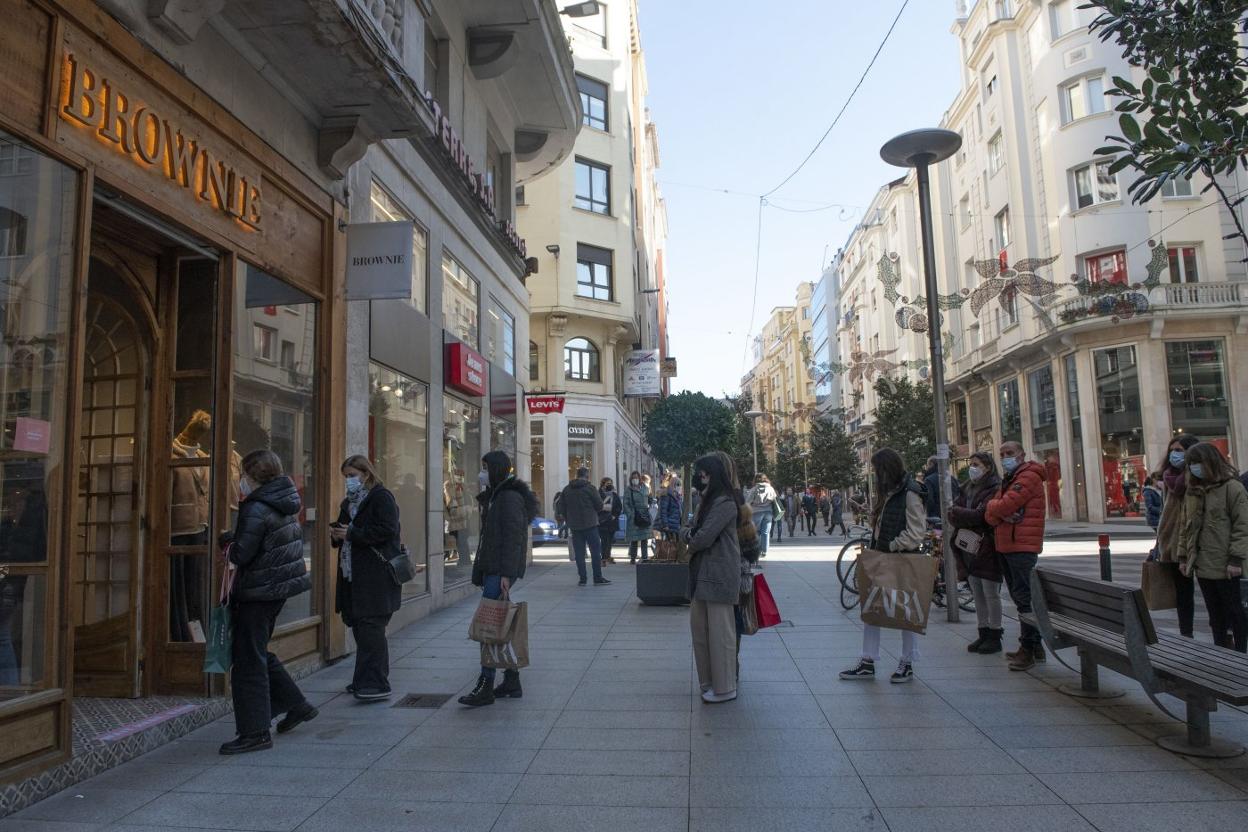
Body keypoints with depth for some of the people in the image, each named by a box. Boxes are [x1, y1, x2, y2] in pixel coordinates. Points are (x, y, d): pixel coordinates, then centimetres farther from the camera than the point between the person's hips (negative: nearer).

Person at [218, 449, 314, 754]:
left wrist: (228, 544, 2)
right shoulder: (286, 504, 8)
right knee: (258, 653, 22)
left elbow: (241, 554, -21)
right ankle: (296, 704, 28)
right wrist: (235, 538, 9)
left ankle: (255, 732, 6)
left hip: (259, 592, -9)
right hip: (280, 586, 9)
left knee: (248, 660, 0)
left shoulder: (255, 510, -20)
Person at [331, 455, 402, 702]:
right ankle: (364, 681, 21)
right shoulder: (348, 502, 20)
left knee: (371, 630, -8)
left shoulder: (381, 497, -7)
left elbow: (387, 530, -18)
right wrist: (336, 535, 3)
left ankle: (378, 685, -3)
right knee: (359, 629, 12)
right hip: (353, 575, 9)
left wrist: (352, 533, -17)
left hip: (376, 577, -9)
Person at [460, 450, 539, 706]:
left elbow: (513, 538, -19)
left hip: (501, 572, -10)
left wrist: (506, 574, -24)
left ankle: (486, 687, -6)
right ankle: (512, 683, 18)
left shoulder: (510, 498, -13)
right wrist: (481, 572, 20)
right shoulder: (498, 496, 18)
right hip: (493, 570, 10)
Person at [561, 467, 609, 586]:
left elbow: (563, 509, 10)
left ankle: (582, 578, 7)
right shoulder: (590, 488, -7)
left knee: (579, 553, 7)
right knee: (596, 551, 3)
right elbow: (599, 506, -4)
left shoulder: (566, 490, 7)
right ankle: (598, 578, 3)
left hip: (574, 526, 4)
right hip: (590, 524, -4)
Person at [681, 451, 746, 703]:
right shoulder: (712, 500, 17)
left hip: (719, 576, -9)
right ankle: (709, 681, 25)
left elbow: (703, 538, -20)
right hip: (703, 573, 9)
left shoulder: (725, 503, -15)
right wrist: (691, 533, -10)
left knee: (720, 632, 0)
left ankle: (725, 688, 11)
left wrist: (686, 533, 1)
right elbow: (699, 532, 14)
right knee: (700, 628, 13)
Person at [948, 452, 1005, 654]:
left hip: (987, 549, -7)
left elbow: (981, 515, -22)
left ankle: (995, 636, 11)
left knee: (991, 593, 1)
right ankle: (983, 633, 21)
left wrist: (957, 512, -10)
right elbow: (952, 513, 3)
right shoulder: (968, 489, 13)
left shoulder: (995, 490, -11)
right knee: (977, 594, 12)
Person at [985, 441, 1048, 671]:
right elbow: (989, 516, 10)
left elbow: (1004, 506, -20)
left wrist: (992, 505, 1)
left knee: (1024, 597, -8)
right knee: (1019, 596, 15)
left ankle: (1028, 650, -4)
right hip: (1006, 546, 10)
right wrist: (1001, 513, -11)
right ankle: (1035, 646, 24)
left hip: (1022, 546, -10)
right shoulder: (1008, 480, 21)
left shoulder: (1029, 477, -9)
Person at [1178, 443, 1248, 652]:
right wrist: (1183, 556, 11)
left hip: (1224, 565, -6)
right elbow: (1186, 526, 14)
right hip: (1201, 564, 6)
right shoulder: (1192, 491, 11)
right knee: (1215, 612, 14)